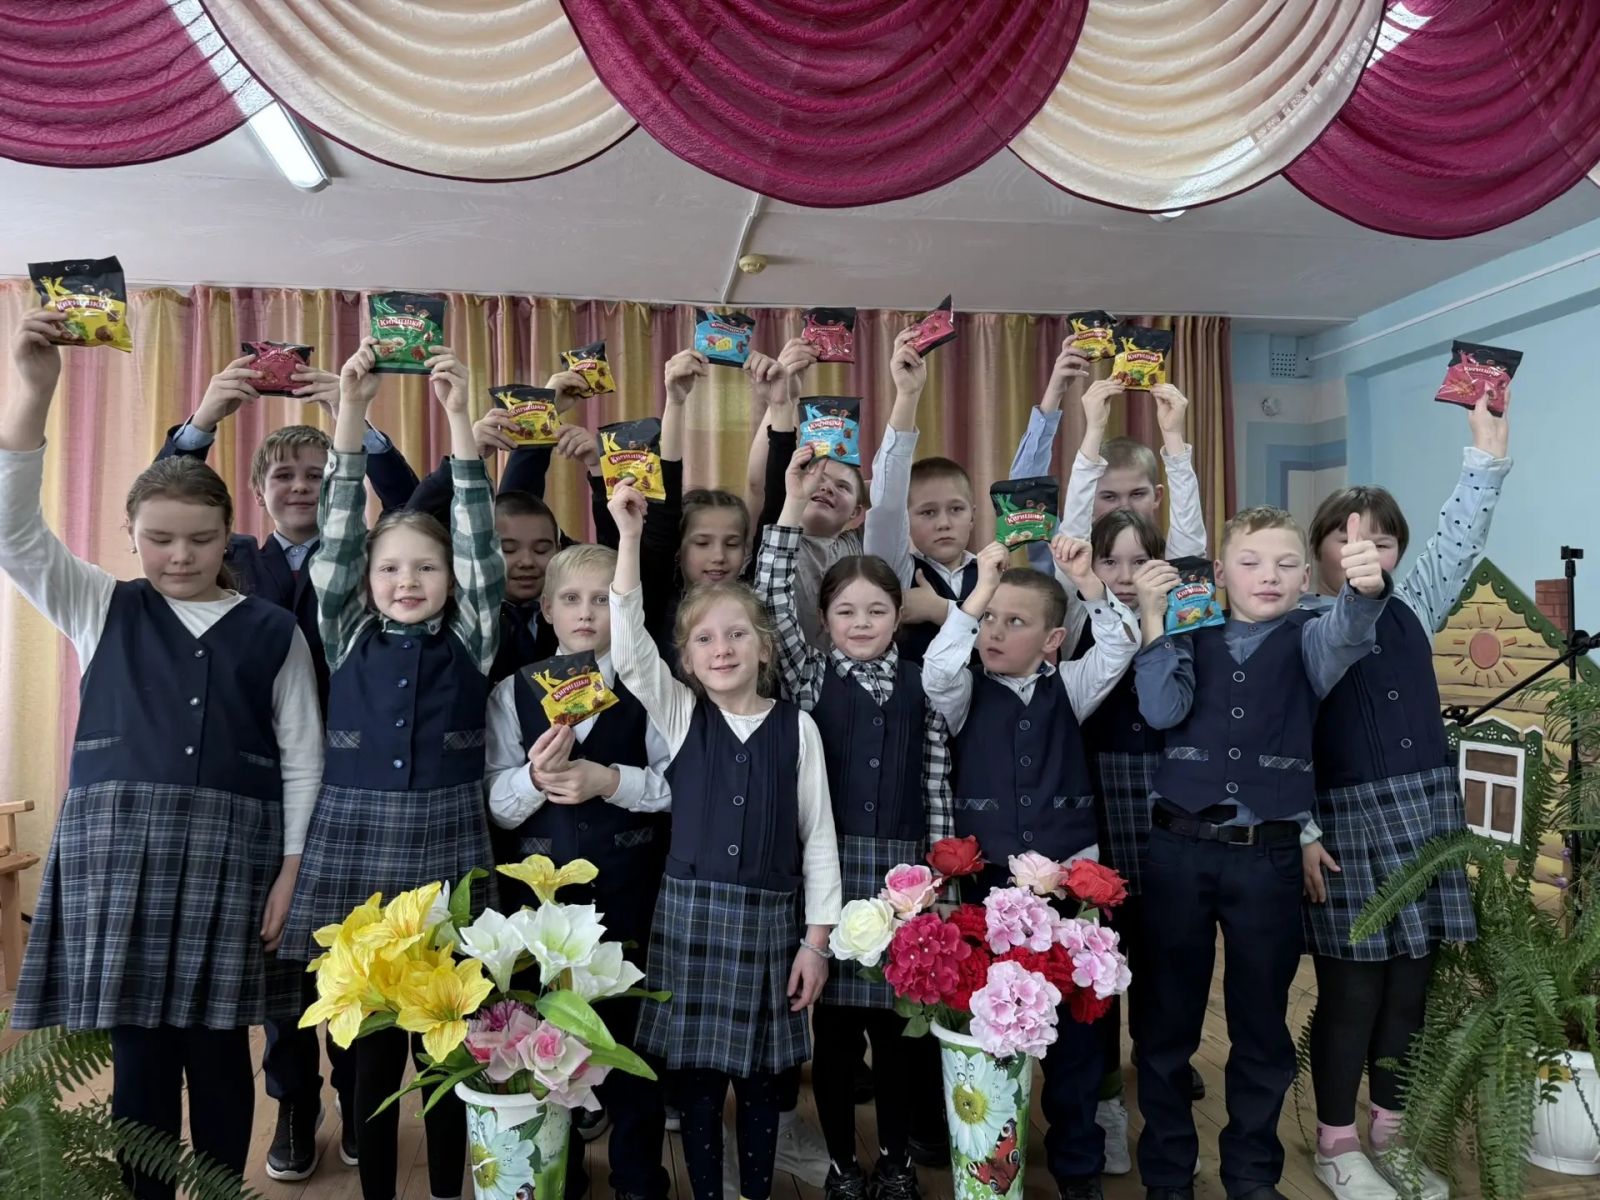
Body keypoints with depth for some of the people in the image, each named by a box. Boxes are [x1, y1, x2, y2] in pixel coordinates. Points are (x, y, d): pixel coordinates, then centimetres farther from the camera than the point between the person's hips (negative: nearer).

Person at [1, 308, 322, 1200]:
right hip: (119, 850, 1)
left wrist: (291, 869, -2)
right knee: (138, 1051, 6)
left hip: (231, 855, -1)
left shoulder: (273, 631, 4)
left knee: (219, 1047, 8)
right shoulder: (102, 610, 8)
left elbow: (303, 759, 4)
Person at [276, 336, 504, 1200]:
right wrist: (350, 413, -13)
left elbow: (478, 541, -9)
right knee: (372, 1047, 10)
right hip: (355, 846, 1)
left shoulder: (470, 643, 1)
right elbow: (337, 536, -5)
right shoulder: (348, 640, 4)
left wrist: (459, 417, -17)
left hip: (446, 847, 0)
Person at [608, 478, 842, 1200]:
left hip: (768, 916, 0)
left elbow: (818, 836, 2)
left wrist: (817, 938, -1)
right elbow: (629, 649, -15)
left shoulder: (797, 726, 0)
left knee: (761, 1074, 11)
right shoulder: (679, 713, 1)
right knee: (694, 1071, 8)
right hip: (689, 911, 0)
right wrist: (629, 537, -20)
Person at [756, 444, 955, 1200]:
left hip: (900, 863, 1)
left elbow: (936, 784, 4)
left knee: (896, 1015, 11)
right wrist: (794, 505, -18)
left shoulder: (921, 686, 4)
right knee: (833, 1018, 8)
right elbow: (771, 600, -13)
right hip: (830, 860, -1)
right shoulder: (809, 676, 1)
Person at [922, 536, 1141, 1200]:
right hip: (987, 878, -1)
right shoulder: (966, 695, 0)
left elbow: (1118, 649, -8)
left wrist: (1086, 580, -20)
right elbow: (937, 669, -20)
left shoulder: (1067, 687, 5)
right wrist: (982, 587, -25)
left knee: (1075, 1019, 10)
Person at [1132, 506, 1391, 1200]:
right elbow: (1160, 710, -10)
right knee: (1167, 1015, 10)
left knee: (1261, 1021, 12)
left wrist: (1366, 589, -41)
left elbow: (1346, 636, -20)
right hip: (1179, 849, 0)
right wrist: (1154, 622, -13)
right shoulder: (1190, 637, 5)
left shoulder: (1306, 641, 4)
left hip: (1269, 857, 0)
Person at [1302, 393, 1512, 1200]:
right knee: (1350, 993, 3)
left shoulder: (1411, 609, 9)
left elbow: (1461, 536, 2)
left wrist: (1487, 437, -5)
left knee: (1411, 986, 13)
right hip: (1346, 825, -5)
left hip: (1425, 818, 5)